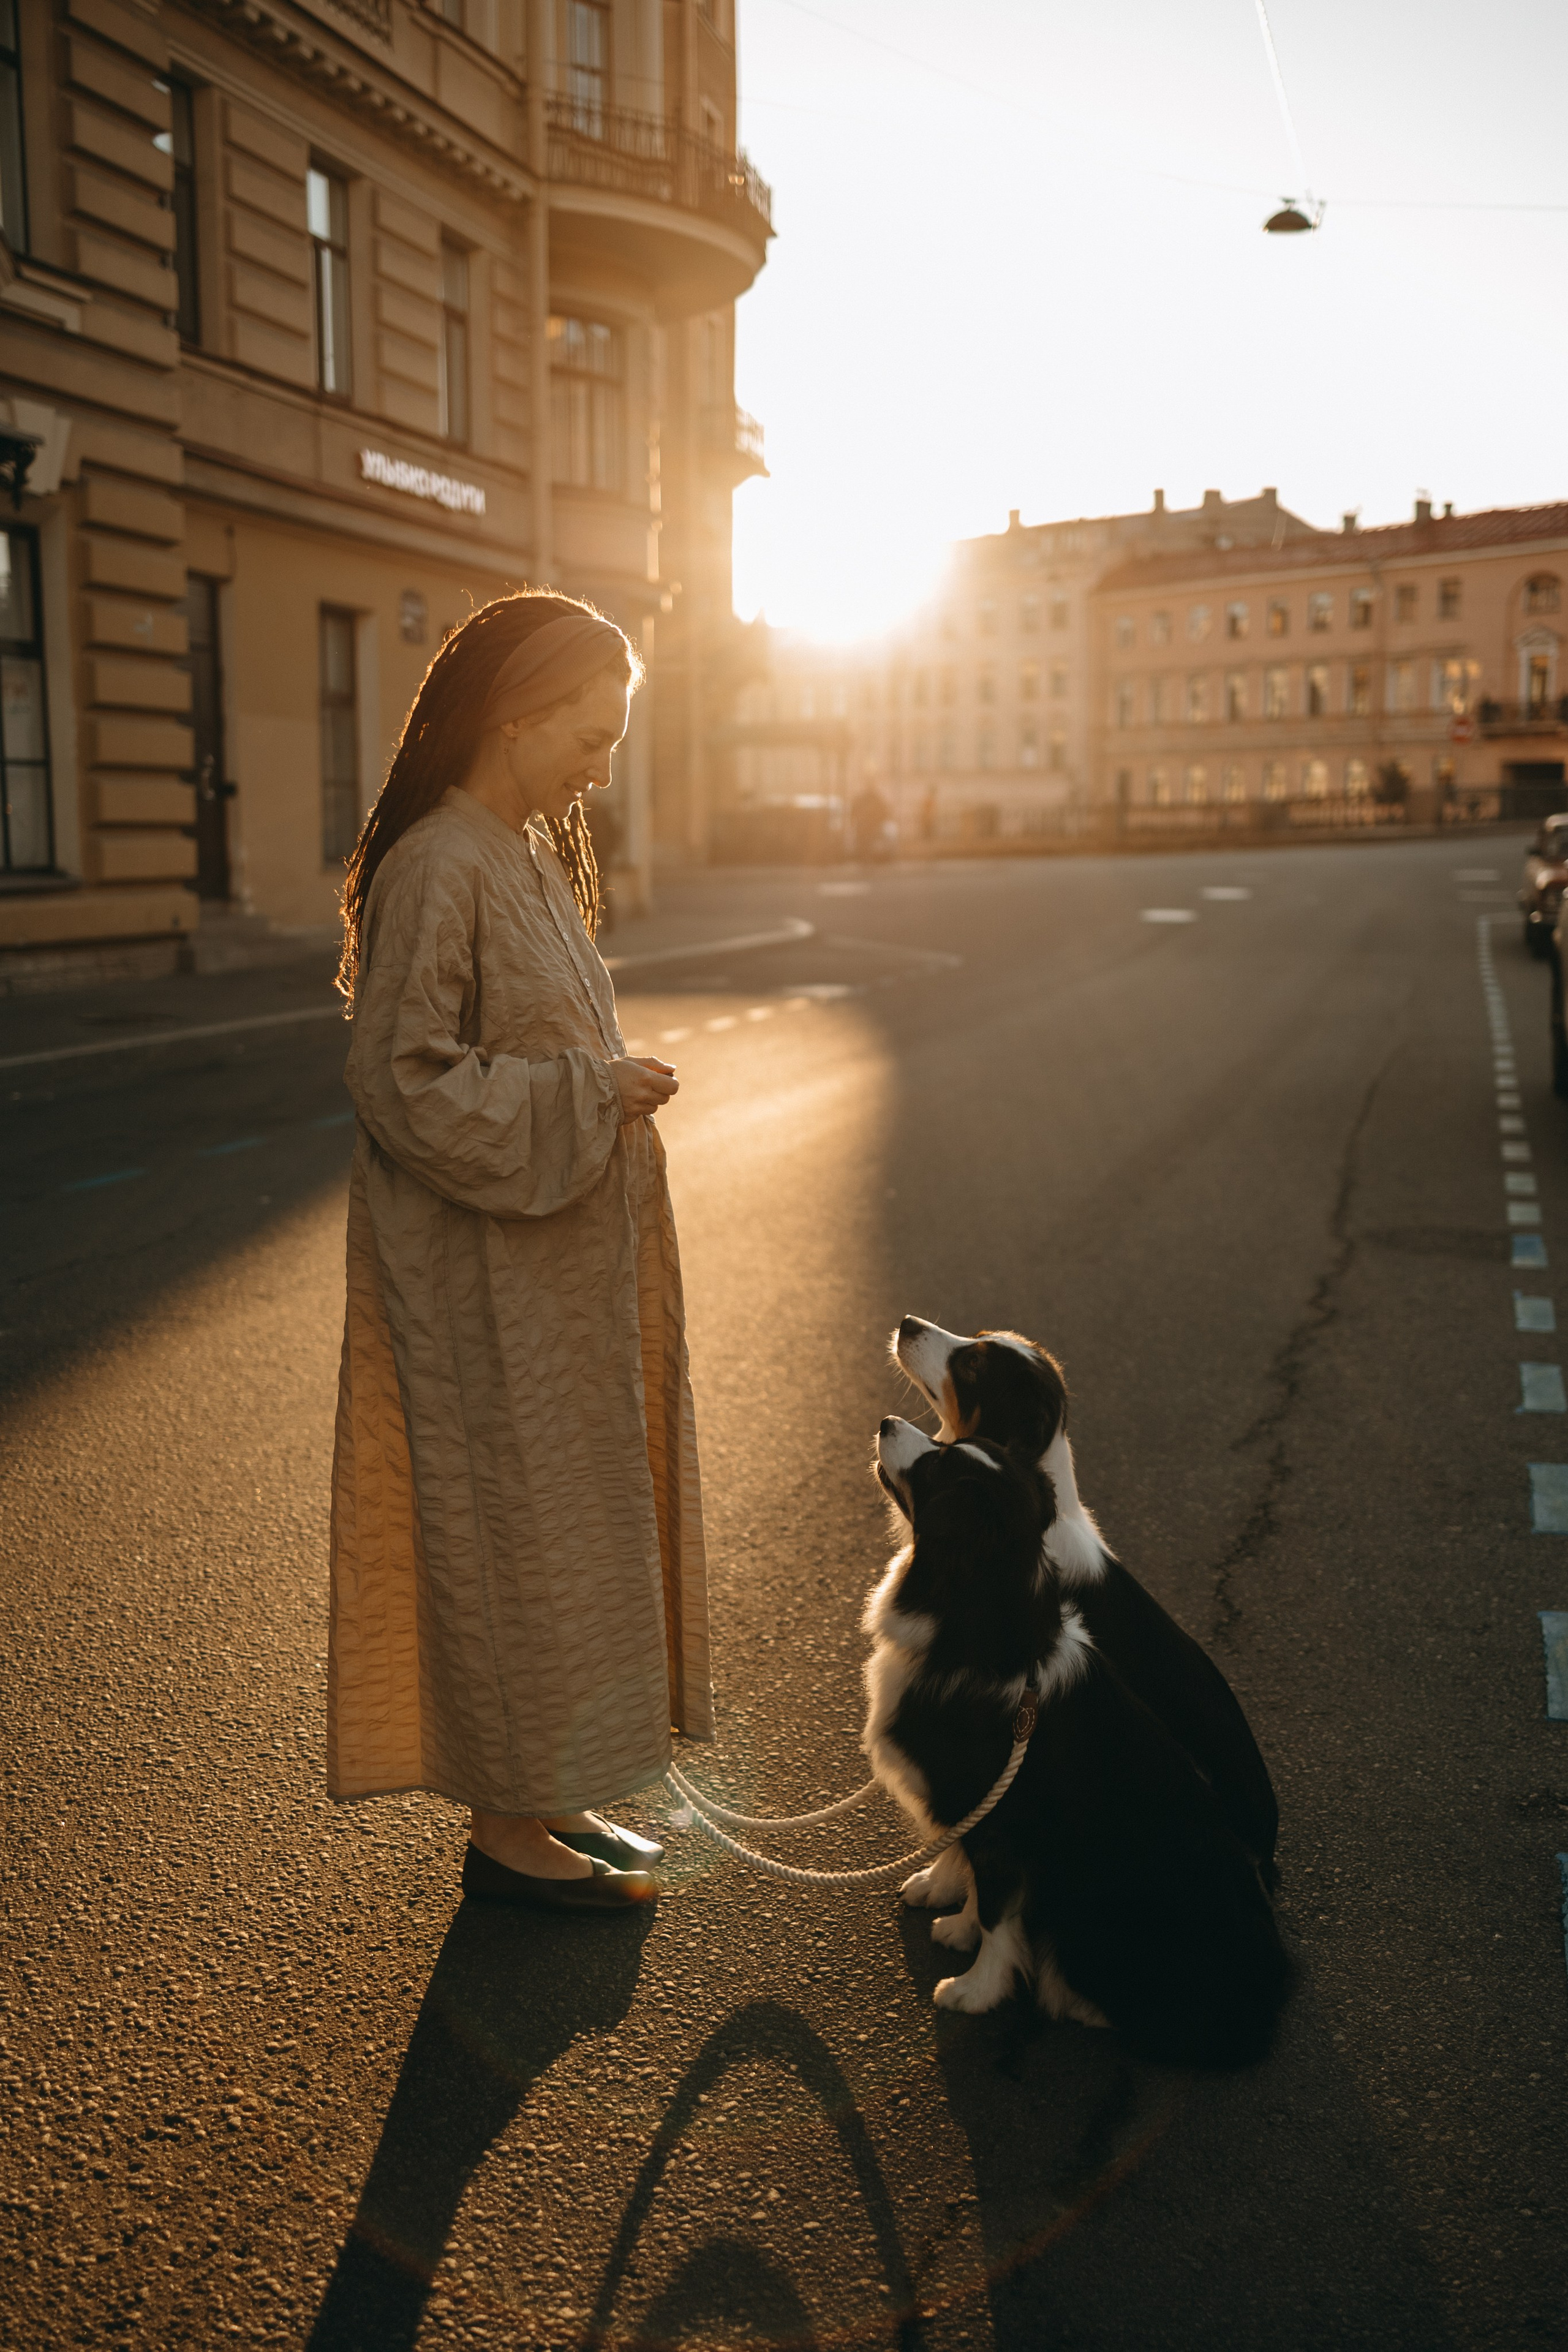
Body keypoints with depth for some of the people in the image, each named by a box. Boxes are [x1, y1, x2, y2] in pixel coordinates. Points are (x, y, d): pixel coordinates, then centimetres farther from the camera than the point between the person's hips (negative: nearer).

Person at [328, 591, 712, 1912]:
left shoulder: (531, 858, 12)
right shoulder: (437, 871, -17)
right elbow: (404, 1083, -20)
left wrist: (605, 1085, 9)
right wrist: (586, 1095, -18)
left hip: (565, 1273, 9)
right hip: (490, 1278, -9)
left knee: (576, 1530, 15)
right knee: (514, 1534, 2)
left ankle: (544, 1797, 30)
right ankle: (504, 1825, 19)